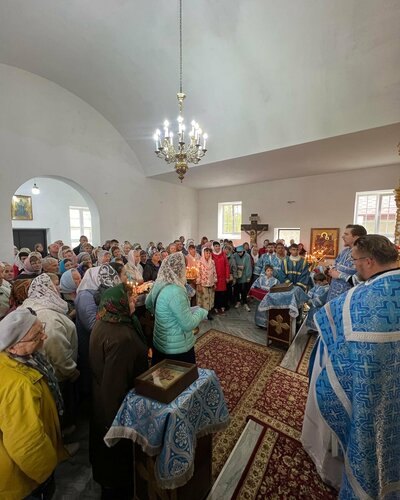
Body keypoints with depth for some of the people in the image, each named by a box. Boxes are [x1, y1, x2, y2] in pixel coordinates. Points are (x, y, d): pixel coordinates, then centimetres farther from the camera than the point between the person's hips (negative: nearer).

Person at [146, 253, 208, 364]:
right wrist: (200, 312, -9)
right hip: (178, 348, -8)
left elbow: (148, 304, 14)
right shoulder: (175, 292, -31)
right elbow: (188, 325, -26)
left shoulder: (158, 285, -5)